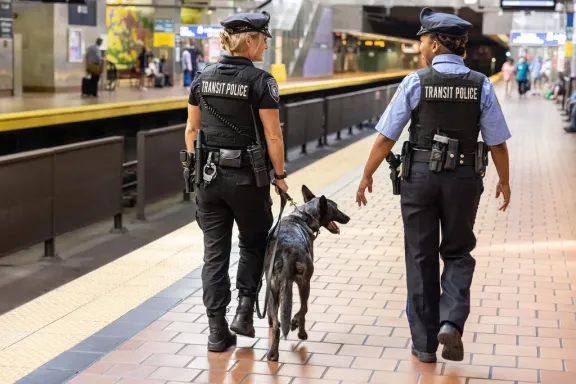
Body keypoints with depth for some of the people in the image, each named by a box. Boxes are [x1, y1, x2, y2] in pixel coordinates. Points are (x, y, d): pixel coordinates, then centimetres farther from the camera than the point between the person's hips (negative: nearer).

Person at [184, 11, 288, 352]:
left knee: (215, 253, 9)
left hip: (209, 174, 4)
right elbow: (273, 136, -12)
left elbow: (192, 129, 8)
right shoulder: (260, 81, -11)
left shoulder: (203, 78, 4)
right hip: (247, 177, -4)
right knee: (254, 244, 19)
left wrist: (196, 170, 15)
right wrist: (279, 175, -1)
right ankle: (245, 312, 10)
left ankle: (218, 332, 10)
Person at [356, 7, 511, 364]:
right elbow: (497, 142, 0)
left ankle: (425, 343, 17)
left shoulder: (415, 81, -7)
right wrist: (504, 181, 15)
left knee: (421, 257, 11)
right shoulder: (481, 85, -3)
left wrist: (367, 175, 5)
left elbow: (386, 137, -6)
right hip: (463, 178, 1)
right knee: (458, 253, 18)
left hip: (420, 176, -1)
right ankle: (451, 321, -4)